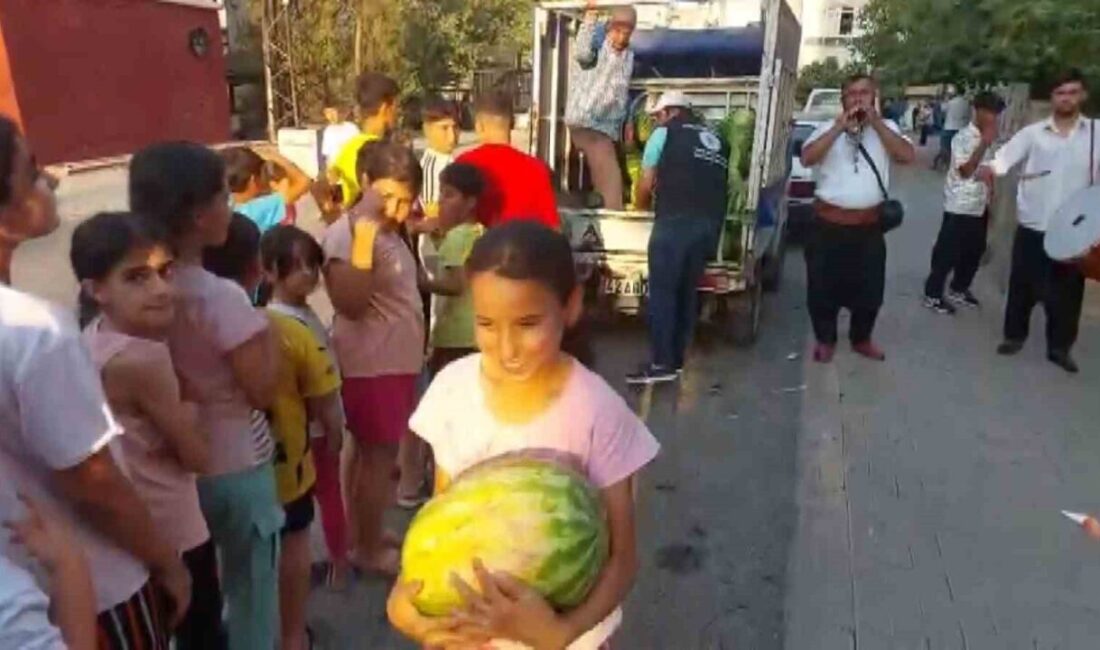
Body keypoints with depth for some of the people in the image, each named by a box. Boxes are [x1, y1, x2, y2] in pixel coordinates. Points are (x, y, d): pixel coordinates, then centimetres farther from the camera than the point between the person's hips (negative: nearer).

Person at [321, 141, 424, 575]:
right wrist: (364, 237, -34)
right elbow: (350, 303, -30)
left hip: (395, 360, 9)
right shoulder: (346, 233, -19)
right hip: (372, 365, -9)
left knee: (373, 454, 19)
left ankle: (368, 536, 35)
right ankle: (369, 548, 20)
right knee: (378, 457, 3)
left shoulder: (388, 231, 10)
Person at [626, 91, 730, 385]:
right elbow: (715, 183, 19)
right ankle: (677, 359, 18)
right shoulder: (716, 140, 23)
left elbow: (646, 185, 11)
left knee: (662, 291, -2)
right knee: (688, 292, 12)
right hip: (710, 223, 6)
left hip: (676, 221, -6)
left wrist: (644, 206, 30)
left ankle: (661, 364, -4)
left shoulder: (665, 133, 8)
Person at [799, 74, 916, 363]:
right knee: (823, 288, 7)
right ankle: (825, 340, 26)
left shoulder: (886, 127, 6)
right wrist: (839, 127, -19)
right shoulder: (828, 128, 1)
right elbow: (807, 158, -15)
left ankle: (861, 339, 32)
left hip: (869, 227, 2)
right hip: (829, 225, -1)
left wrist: (875, 122, -13)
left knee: (869, 290, 12)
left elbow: (908, 156, -10)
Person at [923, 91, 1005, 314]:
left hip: (980, 206, 8)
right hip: (960, 206, -8)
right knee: (947, 252, -1)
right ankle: (932, 295, 10)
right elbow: (966, 170, -24)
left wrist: (988, 201, 15)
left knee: (974, 251, 15)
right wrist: (985, 143, -26)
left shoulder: (988, 139, 9)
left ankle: (959, 289, 31)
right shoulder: (963, 137, -15)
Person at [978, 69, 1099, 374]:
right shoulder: (1033, 133, -1)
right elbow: (1006, 155, -16)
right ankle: (1015, 335, 28)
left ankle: (1060, 346, 25)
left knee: (1068, 289, 10)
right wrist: (990, 168, -38)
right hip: (1033, 225, -1)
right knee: (1022, 284, 10)